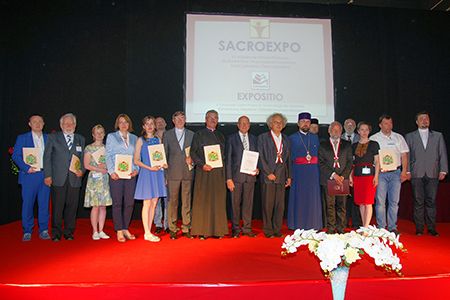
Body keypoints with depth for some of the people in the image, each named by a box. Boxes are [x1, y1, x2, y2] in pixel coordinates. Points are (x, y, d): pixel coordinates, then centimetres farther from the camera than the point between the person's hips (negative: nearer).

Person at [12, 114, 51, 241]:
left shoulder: (48, 138, 12)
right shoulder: (22, 138, 7)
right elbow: (16, 156, 0)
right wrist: (26, 168, -14)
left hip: (45, 176, 2)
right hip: (29, 175, -2)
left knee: (44, 204, 5)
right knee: (27, 204, 1)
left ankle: (43, 230, 14)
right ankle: (27, 232, 13)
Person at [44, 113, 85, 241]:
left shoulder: (80, 139, 14)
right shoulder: (53, 137, 7)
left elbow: (83, 158, 13)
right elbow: (47, 157, 3)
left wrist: (82, 170, -4)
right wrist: (48, 175, -4)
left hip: (74, 179, 2)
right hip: (58, 179, -2)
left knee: (72, 206, 5)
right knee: (57, 207, 1)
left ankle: (69, 232, 16)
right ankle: (56, 233, 13)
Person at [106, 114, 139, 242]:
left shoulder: (134, 138, 15)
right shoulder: (111, 136, 9)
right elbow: (108, 156, 2)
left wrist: (136, 169, -4)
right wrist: (111, 171, -9)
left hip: (131, 174, 3)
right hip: (116, 175, -2)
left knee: (130, 203, 3)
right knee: (117, 203, -1)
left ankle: (125, 229, 15)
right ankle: (119, 231, 7)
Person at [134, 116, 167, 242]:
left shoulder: (158, 140, 12)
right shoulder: (141, 140, -1)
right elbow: (136, 160, -7)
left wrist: (163, 164, 1)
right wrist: (150, 168, -17)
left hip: (157, 173, 5)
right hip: (146, 173, -5)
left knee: (154, 203, 6)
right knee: (147, 204, -3)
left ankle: (149, 231, 15)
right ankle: (147, 233, 4)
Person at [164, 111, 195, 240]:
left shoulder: (191, 135, 11)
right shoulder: (167, 135, 8)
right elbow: (164, 154, 7)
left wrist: (192, 158, -7)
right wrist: (165, 171, 2)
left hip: (188, 172, 1)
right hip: (173, 172, -1)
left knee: (187, 201, 5)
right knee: (173, 201, 1)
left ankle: (186, 228, 14)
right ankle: (172, 229, 11)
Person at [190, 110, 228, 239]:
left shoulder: (221, 136, 18)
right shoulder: (199, 134, 6)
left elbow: (224, 153, 18)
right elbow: (193, 152, -1)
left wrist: (222, 164, 2)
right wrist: (202, 164, -15)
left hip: (219, 172, 4)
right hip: (204, 172, -3)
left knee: (218, 201, 4)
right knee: (203, 200, -2)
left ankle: (217, 229, 11)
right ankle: (202, 230, 4)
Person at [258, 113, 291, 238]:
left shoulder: (285, 139, 16)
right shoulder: (263, 137, 2)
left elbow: (288, 159, 16)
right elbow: (260, 157, -4)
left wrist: (289, 176, 10)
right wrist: (268, 173, -11)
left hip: (281, 176, 4)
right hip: (268, 176, -4)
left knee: (280, 205, 5)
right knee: (268, 205, -1)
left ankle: (277, 230, 16)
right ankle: (268, 231, 10)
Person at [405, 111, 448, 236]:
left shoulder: (438, 136, 14)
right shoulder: (410, 136, 11)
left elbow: (443, 154, 9)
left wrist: (443, 170, -1)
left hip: (433, 174, 1)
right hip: (416, 174, -1)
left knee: (431, 201, 2)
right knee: (418, 202, 1)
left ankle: (431, 228, 10)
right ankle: (419, 228, 7)